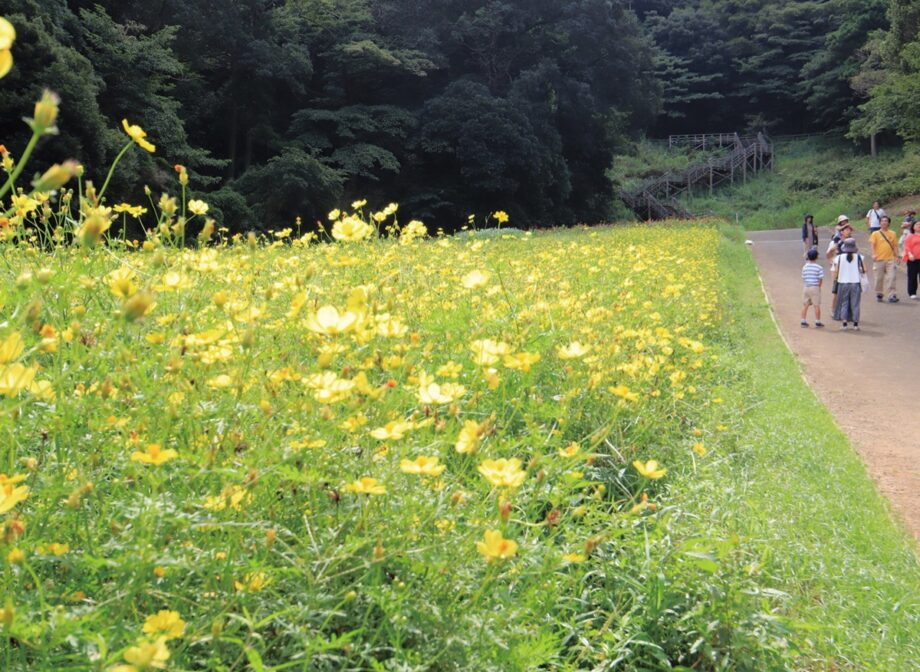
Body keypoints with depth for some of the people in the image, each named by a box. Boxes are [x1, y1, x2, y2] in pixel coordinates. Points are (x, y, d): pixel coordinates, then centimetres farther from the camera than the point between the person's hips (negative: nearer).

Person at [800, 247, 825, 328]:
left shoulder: (804, 267, 4)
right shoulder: (819, 267, -9)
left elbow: (803, 278, 5)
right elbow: (821, 279, -9)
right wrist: (819, 286, 6)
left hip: (806, 287, 4)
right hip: (815, 288, -4)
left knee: (805, 305, 10)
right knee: (817, 305, 3)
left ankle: (803, 321, 12)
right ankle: (817, 322, 6)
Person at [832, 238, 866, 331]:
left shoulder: (839, 257, -5)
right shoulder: (858, 257, -5)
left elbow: (836, 271, -6)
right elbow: (864, 269, -6)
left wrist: (835, 278, 11)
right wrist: (860, 272, 15)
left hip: (843, 282, 0)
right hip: (855, 282, 0)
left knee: (844, 303, 8)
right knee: (855, 304, 7)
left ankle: (844, 323, 4)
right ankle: (855, 324, 8)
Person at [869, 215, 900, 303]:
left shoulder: (892, 234, 11)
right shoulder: (875, 234, 4)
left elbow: (895, 246, 14)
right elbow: (872, 244, -6)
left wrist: (896, 256, 7)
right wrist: (873, 254, -21)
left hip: (890, 259, 1)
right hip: (879, 259, -1)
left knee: (891, 277, -7)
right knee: (879, 278, 5)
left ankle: (891, 295, -8)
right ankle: (878, 294, 21)